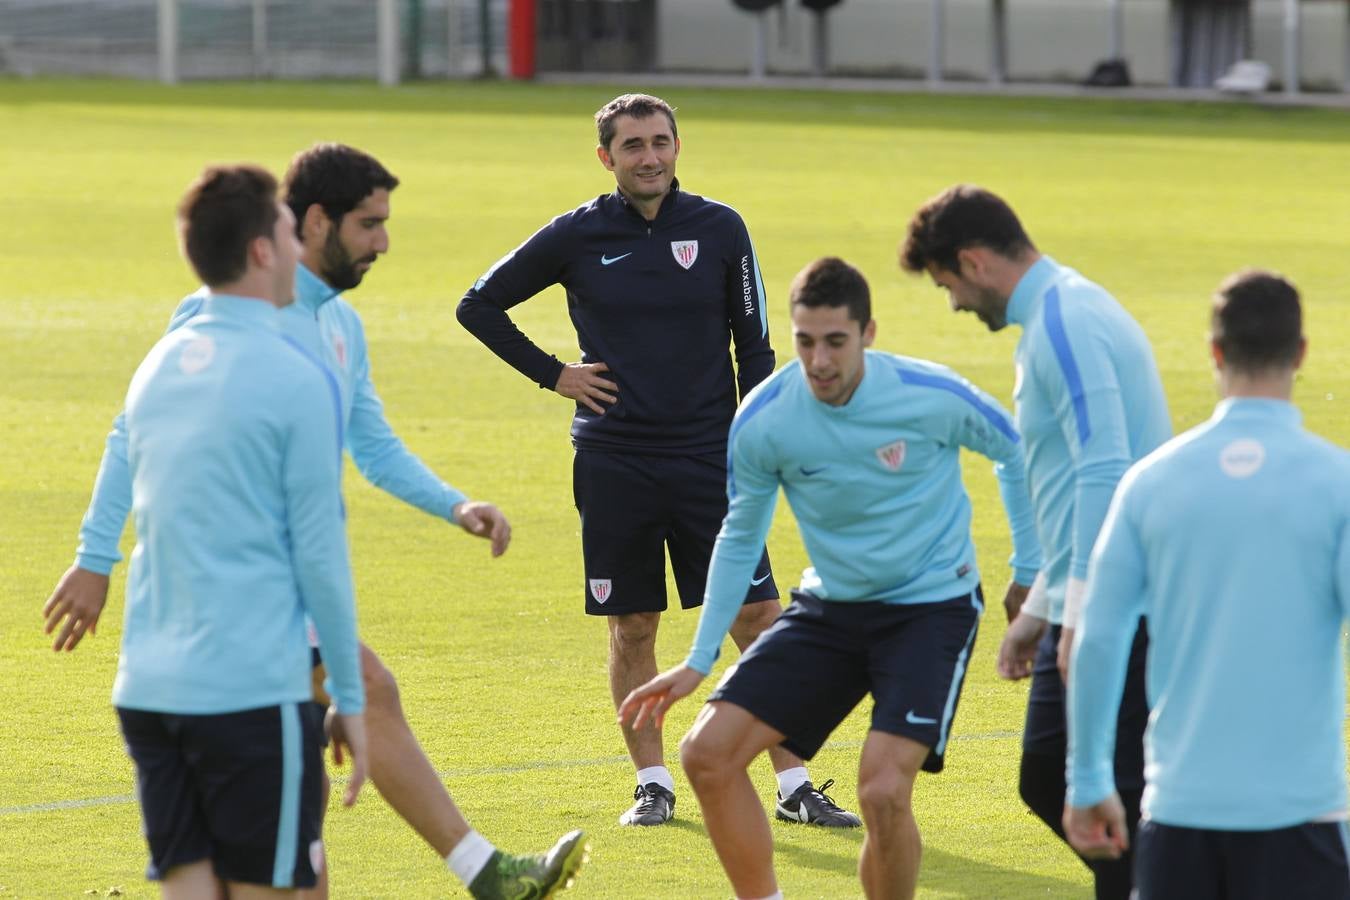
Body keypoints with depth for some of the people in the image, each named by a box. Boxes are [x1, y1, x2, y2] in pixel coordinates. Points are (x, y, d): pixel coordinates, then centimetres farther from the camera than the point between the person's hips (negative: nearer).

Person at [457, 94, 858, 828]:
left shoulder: (718, 229, 2)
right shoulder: (576, 236, 0)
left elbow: (753, 345, 8)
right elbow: (479, 306, 11)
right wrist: (552, 375, 3)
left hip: (708, 456, 0)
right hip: (612, 463, 0)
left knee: (757, 617, -4)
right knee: (632, 629, 5)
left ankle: (793, 786, 0)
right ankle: (652, 785, 16)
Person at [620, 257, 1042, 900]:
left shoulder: (933, 397, -20)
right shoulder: (760, 424, -12)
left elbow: (1016, 453, 2)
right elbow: (739, 538, 6)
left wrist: (1029, 573, 2)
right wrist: (699, 662, 5)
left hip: (931, 605, -4)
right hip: (829, 606, 4)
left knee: (883, 791, -22)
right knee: (708, 753, -8)